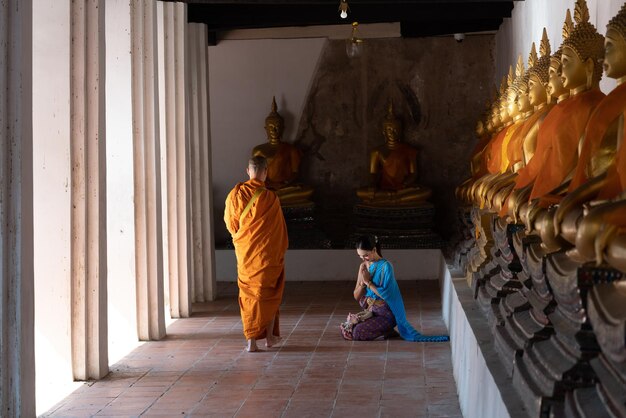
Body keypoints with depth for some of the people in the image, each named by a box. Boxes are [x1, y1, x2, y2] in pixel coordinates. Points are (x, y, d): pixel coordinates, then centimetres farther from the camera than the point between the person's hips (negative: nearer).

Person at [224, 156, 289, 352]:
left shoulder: (235, 194, -5)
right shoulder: (270, 198, -14)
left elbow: (230, 222, 6)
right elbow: (279, 228, -5)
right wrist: (281, 250, 10)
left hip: (244, 253, 2)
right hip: (266, 253, -2)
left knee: (248, 294, 9)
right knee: (269, 293, 14)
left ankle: (251, 340, 5)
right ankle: (270, 336, 18)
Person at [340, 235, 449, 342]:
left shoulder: (385, 266, -17)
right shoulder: (363, 266, 3)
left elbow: (386, 294, -23)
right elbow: (357, 297, 4)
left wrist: (368, 282, -20)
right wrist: (362, 282, -16)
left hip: (385, 314, -7)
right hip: (369, 310, 7)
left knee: (357, 333, -22)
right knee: (345, 330, -7)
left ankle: (386, 331, 0)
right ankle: (382, 330, 7)